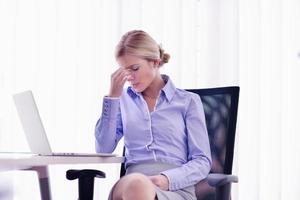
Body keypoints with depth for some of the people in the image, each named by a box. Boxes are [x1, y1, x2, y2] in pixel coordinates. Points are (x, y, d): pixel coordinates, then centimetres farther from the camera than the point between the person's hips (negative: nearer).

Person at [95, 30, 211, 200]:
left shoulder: (188, 101, 15)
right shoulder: (124, 100, 22)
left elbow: (202, 162, 7)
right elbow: (104, 149, 9)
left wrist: (167, 179, -13)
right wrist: (113, 96, 6)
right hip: (129, 185, 1)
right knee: (136, 183, -40)